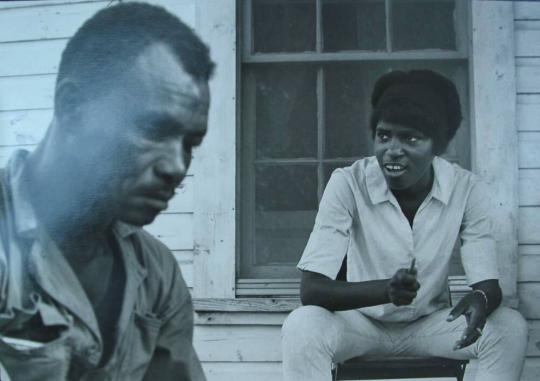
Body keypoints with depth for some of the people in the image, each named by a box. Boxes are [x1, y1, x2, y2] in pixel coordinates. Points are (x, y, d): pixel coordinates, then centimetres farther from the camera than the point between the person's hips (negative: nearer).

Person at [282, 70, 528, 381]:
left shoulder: (469, 191, -15)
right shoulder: (348, 184, -21)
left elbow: (489, 284, -15)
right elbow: (311, 289, -26)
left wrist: (480, 300, -42)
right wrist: (385, 289, -45)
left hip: (431, 323, 2)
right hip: (363, 322, -2)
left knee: (511, 329, -25)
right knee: (301, 327, -33)